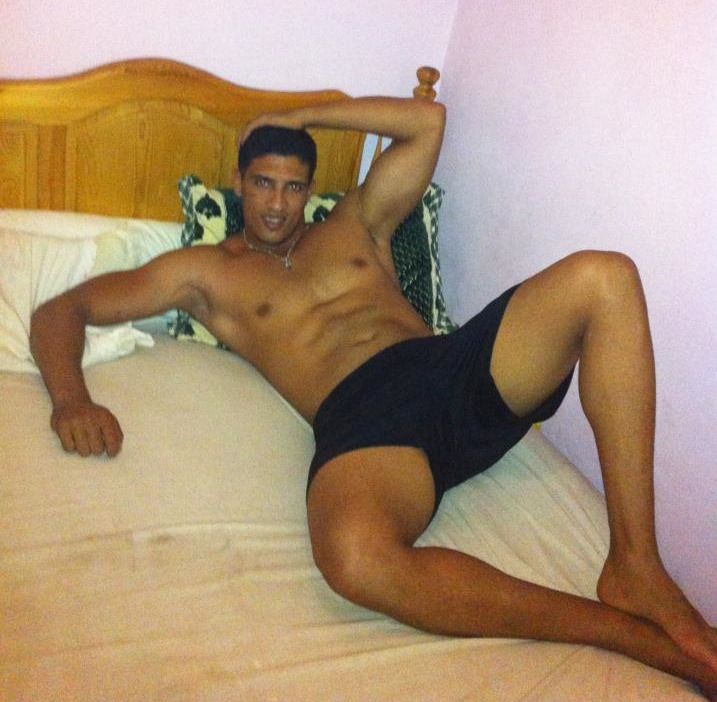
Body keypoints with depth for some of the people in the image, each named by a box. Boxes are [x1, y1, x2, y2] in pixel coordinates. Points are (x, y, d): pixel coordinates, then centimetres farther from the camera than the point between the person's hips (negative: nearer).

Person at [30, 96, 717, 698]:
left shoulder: (355, 224, 29)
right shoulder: (205, 269, 22)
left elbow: (428, 119, 29)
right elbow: (59, 311, 19)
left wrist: (302, 114, 30)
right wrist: (69, 398, -3)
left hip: (455, 366, 5)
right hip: (361, 418, -4)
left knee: (603, 276, -20)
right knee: (353, 558, -41)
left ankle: (635, 568, -22)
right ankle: (637, 634, -27)